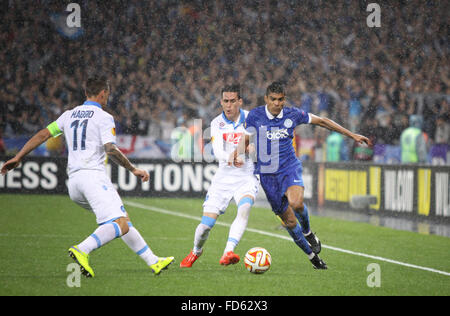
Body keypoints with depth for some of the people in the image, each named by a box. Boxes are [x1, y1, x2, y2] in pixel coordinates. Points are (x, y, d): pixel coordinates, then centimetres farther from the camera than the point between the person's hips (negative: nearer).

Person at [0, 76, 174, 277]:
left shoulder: (69, 115, 18)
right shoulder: (103, 117, -1)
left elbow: (43, 134, 16)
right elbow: (110, 150, -13)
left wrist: (18, 158, 21)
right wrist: (133, 170, -3)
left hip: (73, 182, 8)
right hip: (93, 175, -8)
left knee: (123, 221, 16)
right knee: (120, 225, -19)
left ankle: (153, 262, 15)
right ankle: (82, 250, -40)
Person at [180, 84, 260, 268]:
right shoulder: (217, 123, -2)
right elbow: (218, 153, -15)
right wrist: (230, 158, -39)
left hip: (246, 178, -1)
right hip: (223, 177, 1)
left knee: (245, 208, -33)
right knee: (206, 224, -2)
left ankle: (228, 253, -42)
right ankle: (196, 251, 30)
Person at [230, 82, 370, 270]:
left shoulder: (292, 115, -2)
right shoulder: (255, 116, -4)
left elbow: (321, 121, 9)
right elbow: (245, 139, 6)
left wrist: (352, 135, 11)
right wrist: (238, 155, -18)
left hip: (289, 168, -1)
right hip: (267, 174, 1)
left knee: (296, 203, -32)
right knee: (288, 221, 2)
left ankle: (307, 232, -1)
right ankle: (312, 255, 20)